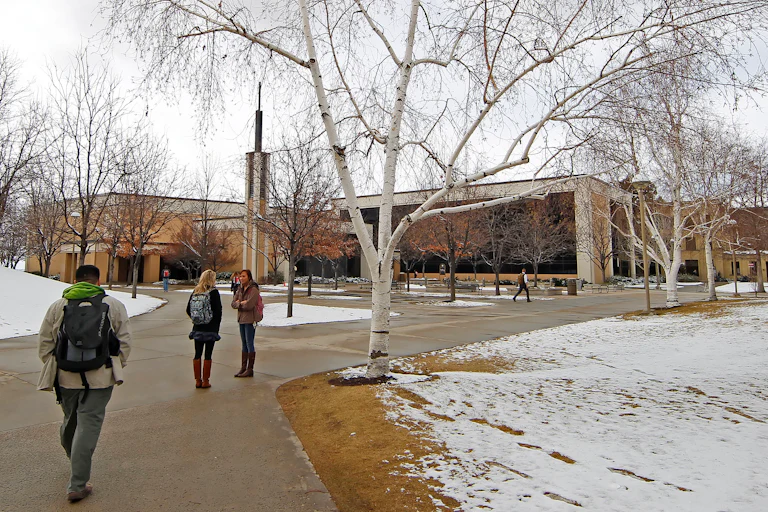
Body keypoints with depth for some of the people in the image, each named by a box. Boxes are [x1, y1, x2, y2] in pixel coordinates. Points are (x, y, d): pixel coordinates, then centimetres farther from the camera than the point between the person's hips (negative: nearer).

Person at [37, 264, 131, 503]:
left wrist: (53, 368, 18)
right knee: (88, 425, 0)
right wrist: (116, 368, 10)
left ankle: (77, 467, 46)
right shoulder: (113, 305, -1)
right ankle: (77, 486, 2)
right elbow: (125, 341, -1)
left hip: (66, 376, 4)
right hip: (100, 378, -3)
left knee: (70, 421, 22)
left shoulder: (58, 306, 4)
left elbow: (44, 344, 7)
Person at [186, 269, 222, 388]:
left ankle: (198, 381, 17)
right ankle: (205, 381, 8)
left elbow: (188, 310, 7)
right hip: (210, 328, -5)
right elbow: (218, 311, -11)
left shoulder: (195, 292, 4)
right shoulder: (214, 292, -11)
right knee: (208, 355, 3)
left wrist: (195, 320, 15)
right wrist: (217, 326, 0)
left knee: (197, 354, 11)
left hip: (197, 328, 5)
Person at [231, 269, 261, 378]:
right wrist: (242, 303, -12)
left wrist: (239, 303, -6)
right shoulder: (240, 289, 12)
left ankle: (250, 369, 4)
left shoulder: (253, 290, -13)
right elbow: (233, 304, 6)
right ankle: (243, 368, 20)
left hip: (250, 320, -8)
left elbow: (249, 305, -21)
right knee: (244, 344, 13)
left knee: (249, 344, -3)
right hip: (241, 319, 8)